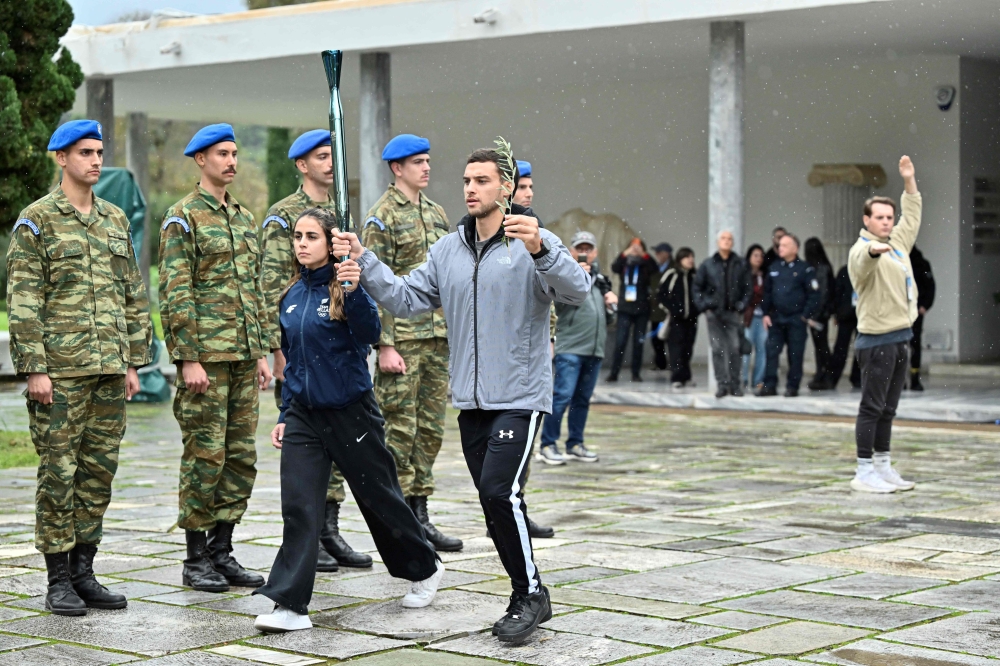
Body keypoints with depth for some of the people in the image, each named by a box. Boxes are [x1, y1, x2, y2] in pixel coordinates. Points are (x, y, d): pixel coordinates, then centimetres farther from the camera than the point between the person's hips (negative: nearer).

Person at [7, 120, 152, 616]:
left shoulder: (115, 220, 14)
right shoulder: (36, 221, -3)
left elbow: (133, 296, 17)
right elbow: (22, 300, -8)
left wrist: (133, 361, 12)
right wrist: (34, 368, -14)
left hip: (110, 370, 6)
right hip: (60, 372, -5)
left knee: (99, 472, 8)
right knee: (59, 473, -2)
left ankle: (83, 572, 16)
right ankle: (59, 582, 5)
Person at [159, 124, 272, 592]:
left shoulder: (244, 218, 16)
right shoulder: (182, 218, -6)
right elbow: (174, 295, -12)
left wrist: (262, 352, 15)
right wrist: (188, 359, -18)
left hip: (244, 359, 7)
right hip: (205, 357, -7)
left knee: (241, 456, 8)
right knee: (205, 456, -4)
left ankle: (222, 551, 16)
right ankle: (196, 559, 5)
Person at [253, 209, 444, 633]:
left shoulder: (345, 287, -9)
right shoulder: (292, 296, 8)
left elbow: (370, 335, -27)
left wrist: (354, 292, -42)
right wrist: (285, 415, 16)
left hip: (349, 410, -4)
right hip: (303, 413, 5)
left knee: (379, 495, 9)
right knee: (299, 506, -7)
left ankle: (424, 569, 32)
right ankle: (290, 604, -9)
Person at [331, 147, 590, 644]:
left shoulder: (534, 243, -7)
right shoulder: (448, 250, 10)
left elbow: (577, 291, -22)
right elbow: (405, 300, 6)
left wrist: (539, 249, -39)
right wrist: (363, 261, -7)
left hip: (519, 396, -6)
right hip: (470, 399, 6)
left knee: (499, 491, -18)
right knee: (495, 501, 10)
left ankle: (530, 594, -3)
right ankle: (528, 598, 23)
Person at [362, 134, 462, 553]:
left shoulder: (436, 214, 16)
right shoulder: (382, 217, -6)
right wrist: (385, 345, -17)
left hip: (438, 337, 7)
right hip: (403, 339, -7)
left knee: (430, 428, 9)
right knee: (399, 429, -3)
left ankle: (419, 515, 16)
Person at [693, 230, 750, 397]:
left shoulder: (740, 264, 4)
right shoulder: (708, 264, 6)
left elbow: (747, 288, 5)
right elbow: (698, 287, 9)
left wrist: (741, 306, -5)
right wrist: (703, 306, -1)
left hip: (733, 313, -1)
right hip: (714, 313, 1)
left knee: (735, 349, -2)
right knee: (717, 349, -1)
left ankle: (735, 384, 8)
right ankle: (722, 384, 3)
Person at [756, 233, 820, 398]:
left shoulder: (805, 269, -5)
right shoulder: (774, 268, 9)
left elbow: (813, 295, -8)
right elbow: (767, 292, 13)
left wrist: (808, 315, -12)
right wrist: (766, 313, 6)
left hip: (796, 319, -4)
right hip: (776, 319, 4)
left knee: (795, 354, 2)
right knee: (771, 352, 1)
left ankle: (792, 387, 9)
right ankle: (769, 385, 5)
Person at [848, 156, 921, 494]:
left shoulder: (898, 243, 15)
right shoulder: (863, 250, -12)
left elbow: (912, 217, 31)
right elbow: (863, 261, -37)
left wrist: (909, 181, 26)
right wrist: (874, 249, -59)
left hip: (900, 337, 9)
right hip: (877, 340, -9)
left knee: (887, 409, 13)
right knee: (872, 407, -6)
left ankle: (883, 467, 19)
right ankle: (864, 472, -4)